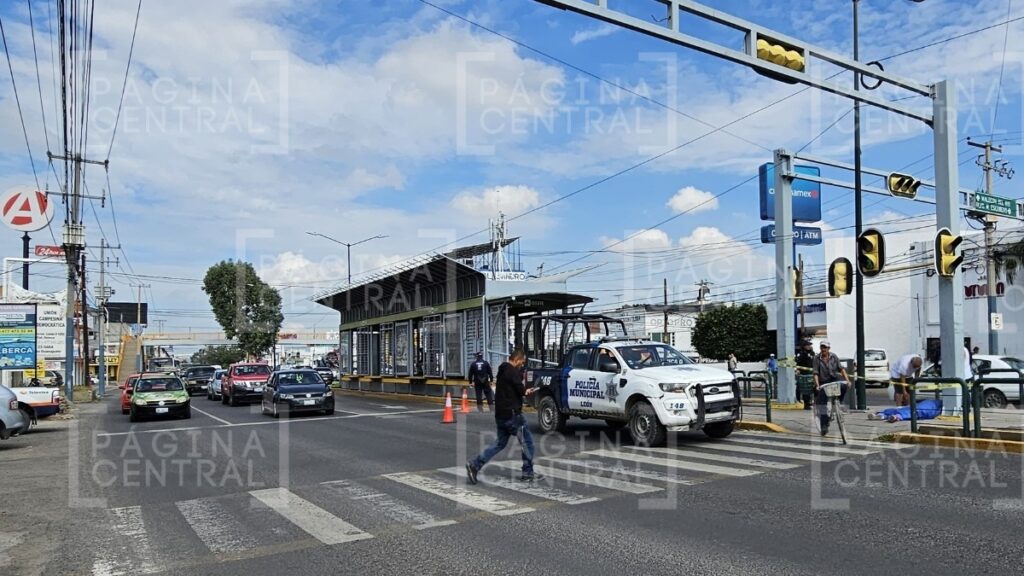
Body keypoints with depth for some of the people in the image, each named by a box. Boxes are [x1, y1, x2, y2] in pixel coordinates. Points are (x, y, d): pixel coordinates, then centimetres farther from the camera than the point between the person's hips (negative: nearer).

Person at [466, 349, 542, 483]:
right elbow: (520, 389, -18)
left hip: (500, 414, 9)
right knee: (527, 441, 4)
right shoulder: (512, 372, -16)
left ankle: (475, 465, 7)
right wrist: (526, 391, 4)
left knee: (500, 443, 16)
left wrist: (524, 391, 4)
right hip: (511, 414, -9)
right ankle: (528, 473, 11)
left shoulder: (503, 371, 15)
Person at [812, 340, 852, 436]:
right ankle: (824, 426, 2)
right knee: (822, 405, -6)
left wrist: (847, 380, -11)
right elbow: (816, 373, -8)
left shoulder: (834, 357, 0)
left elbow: (841, 369, 0)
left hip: (834, 379, 1)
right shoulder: (817, 359, -5)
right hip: (823, 383, -1)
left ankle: (838, 403, -9)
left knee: (844, 385, -34)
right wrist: (817, 385, -20)